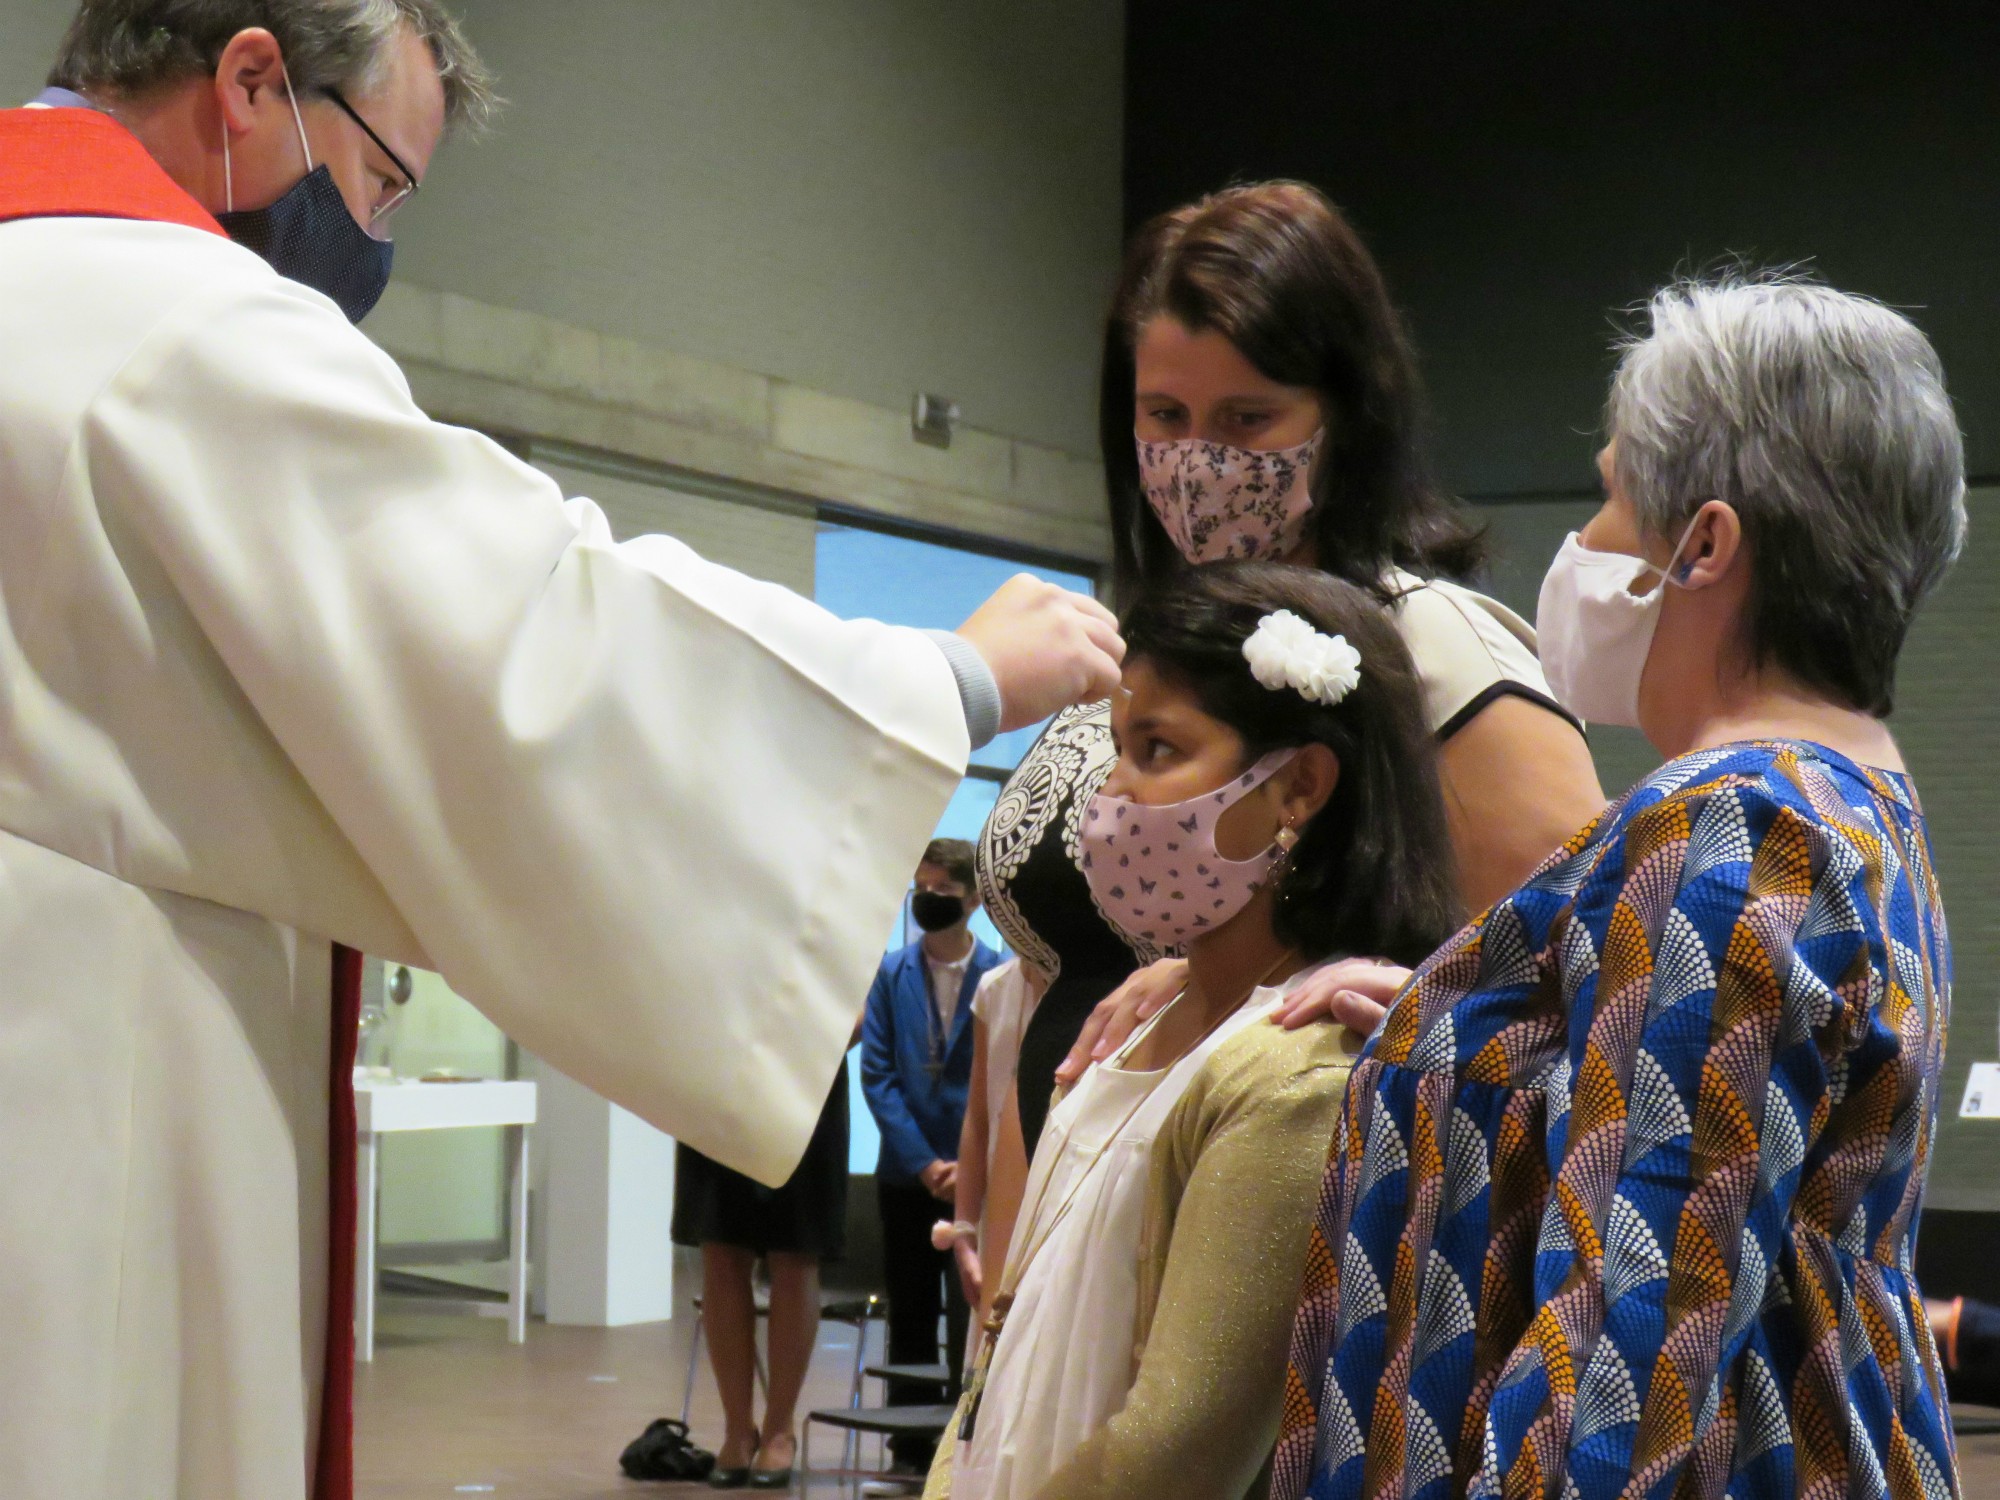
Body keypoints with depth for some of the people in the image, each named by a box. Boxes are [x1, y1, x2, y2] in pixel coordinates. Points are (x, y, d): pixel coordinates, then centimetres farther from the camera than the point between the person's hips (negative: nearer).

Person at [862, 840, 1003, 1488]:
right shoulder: (891, 972, 4)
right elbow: (877, 1074, 0)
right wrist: (924, 1162, -8)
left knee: (970, 1320, -4)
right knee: (909, 1319, 8)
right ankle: (910, 1454, 16)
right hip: (906, 1174, 3)